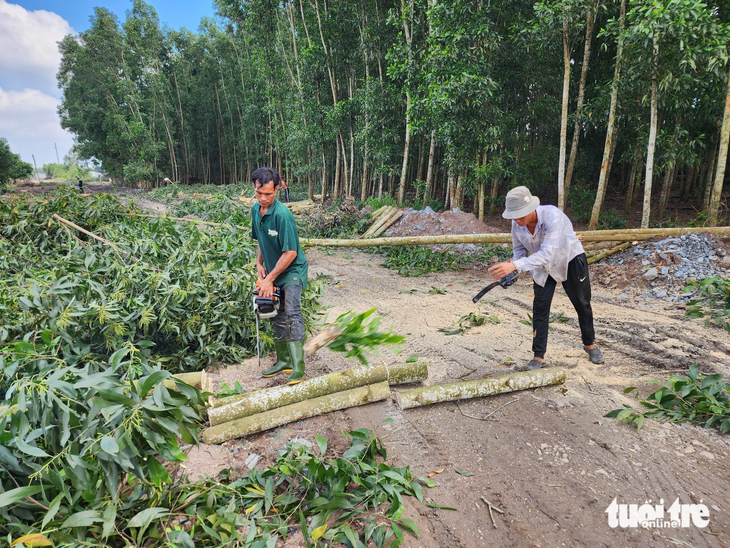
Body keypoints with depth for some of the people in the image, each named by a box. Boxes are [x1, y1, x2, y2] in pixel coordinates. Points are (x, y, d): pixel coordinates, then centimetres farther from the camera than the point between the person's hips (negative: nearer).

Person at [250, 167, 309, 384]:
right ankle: (283, 360, 26)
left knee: (292, 313, -20)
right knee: (276, 317, 13)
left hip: (292, 271, -8)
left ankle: (298, 366, -18)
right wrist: (259, 264, 3)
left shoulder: (282, 214, -25)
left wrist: (270, 279, -20)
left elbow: (290, 253, -25)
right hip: (272, 271, 8)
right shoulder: (255, 210, 0)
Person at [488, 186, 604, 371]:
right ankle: (539, 357, 2)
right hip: (543, 266, 4)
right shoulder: (517, 224, -20)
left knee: (582, 304, 11)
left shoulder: (552, 216, -39)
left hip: (571, 260, -4)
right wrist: (511, 268, -29)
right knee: (540, 307, -5)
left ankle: (590, 344, 35)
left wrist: (514, 266, -56)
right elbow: (519, 250, -5)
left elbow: (547, 254, -47)